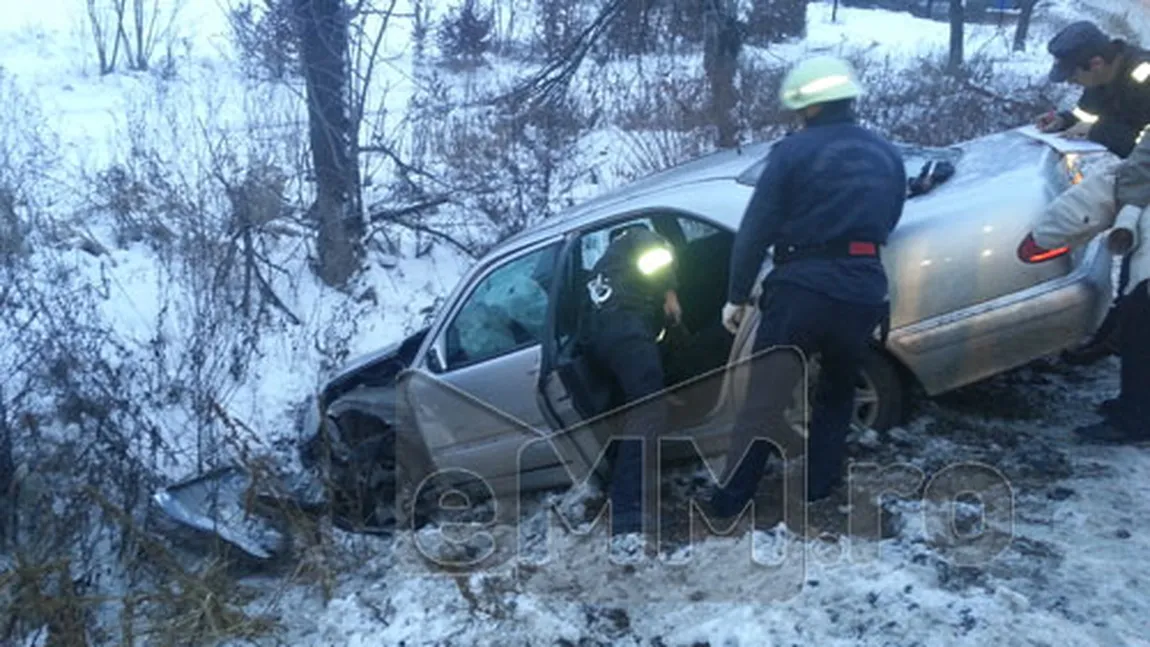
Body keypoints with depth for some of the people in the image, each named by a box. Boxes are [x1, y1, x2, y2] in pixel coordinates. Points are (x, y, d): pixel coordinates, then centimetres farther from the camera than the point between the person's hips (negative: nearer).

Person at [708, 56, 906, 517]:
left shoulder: (794, 151, -1)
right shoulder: (889, 157, 15)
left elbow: (755, 229, -5)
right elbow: (887, 224, 21)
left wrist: (737, 296, 2)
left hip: (802, 286, -4)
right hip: (862, 290, 5)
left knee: (764, 397, 4)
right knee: (838, 390, 26)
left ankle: (729, 500, 9)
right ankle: (818, 485, 28)